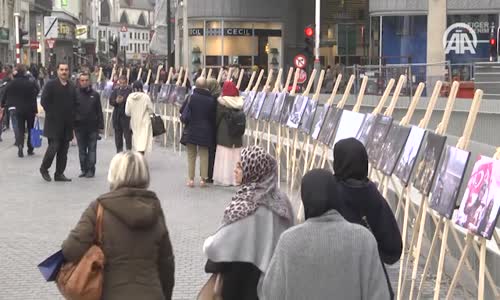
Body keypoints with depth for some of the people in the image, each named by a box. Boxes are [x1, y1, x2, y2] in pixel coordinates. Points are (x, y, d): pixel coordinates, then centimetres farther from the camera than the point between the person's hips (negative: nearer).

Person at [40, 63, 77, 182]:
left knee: (64, 150, 5)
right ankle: (44, 168, 12)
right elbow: (44, 101, -7)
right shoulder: (50, 85, -3)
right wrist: (51, 113, -8)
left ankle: (59, 173, 12)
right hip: (54, 123, -5)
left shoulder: (72, 87, 12)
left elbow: (74, 103, 16)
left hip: (67, 124, 5)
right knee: (54, 146, -9)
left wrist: (71, 116, 4)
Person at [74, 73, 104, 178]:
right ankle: (84, 169, 14)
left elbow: (99, 111, 6)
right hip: (79, 127, 0)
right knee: (82, 150, 7)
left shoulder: (95, 95, 4)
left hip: (92, 127, 0)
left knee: (92, 149, 2)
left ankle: (91, 170, 6)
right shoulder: (76, 94, 1)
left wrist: (100, 125, 1)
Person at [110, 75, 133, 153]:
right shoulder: (116, 90, 11)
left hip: (126, 115, -5)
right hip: (117, 115, 5)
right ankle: (119, 150, 21)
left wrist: (123, 100, -23)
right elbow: (111, 101, 6)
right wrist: (116, 101, -13)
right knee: (118, 134, 11)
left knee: (127, 134, -7)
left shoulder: (130, 90, -4)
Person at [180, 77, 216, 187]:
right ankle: (203, 179, 10)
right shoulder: (211, 100, -6)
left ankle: (191, 179, 9)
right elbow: (214, 117, 0)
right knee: (204, 155, 9)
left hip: (191, 131, 0)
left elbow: (182, 111, -2)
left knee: (191, 156, 9)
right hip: (205, 131, 1)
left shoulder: (191, 97, -10)